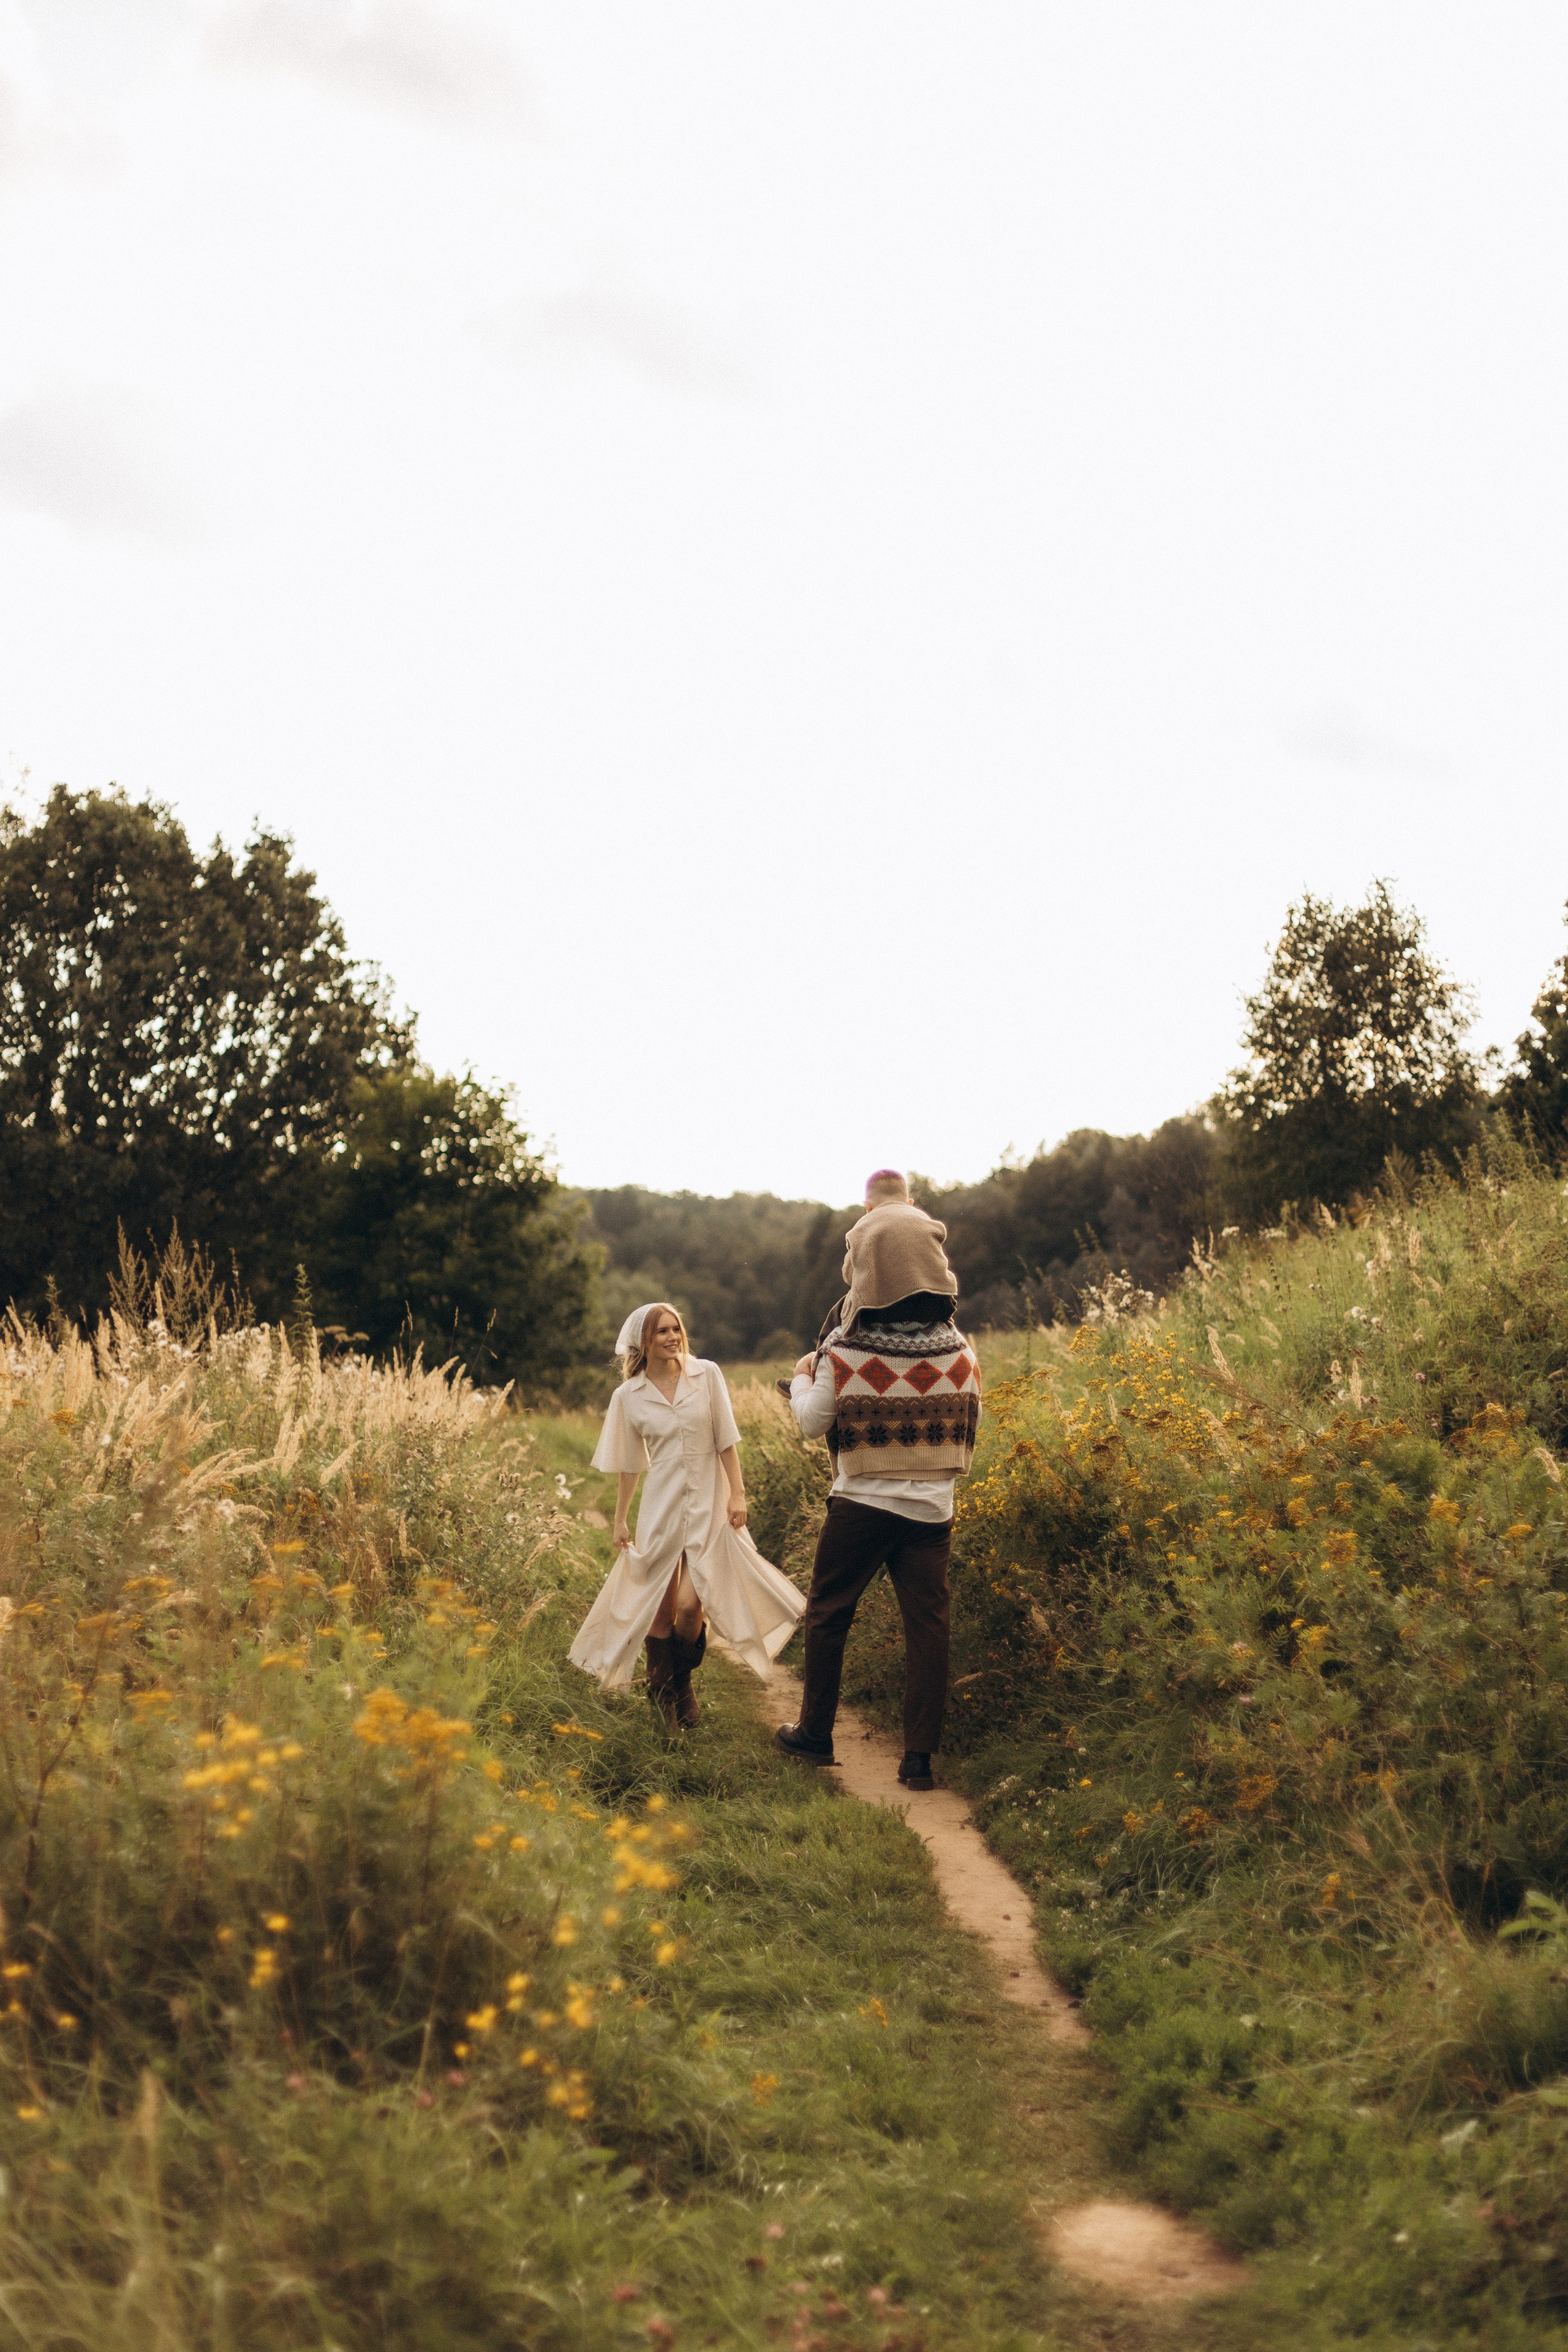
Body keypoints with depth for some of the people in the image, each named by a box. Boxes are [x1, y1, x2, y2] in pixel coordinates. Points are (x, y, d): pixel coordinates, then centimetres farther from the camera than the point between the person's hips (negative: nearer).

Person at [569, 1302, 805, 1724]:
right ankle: (661, 1692, 25)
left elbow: (726, 1440, 0)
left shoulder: (706, 1374, -2)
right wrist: (620, 1520, 11)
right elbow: (630, 1464, 9)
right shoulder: (628, 1396, 1)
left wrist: (737, 1494, -5)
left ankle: (683, 1680, 20)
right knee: (659, 1607, 3)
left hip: (707, 1501, -1)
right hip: (661, 1504, 1)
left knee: (690, 1603, -9)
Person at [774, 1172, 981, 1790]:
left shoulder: (845, 1346, -10)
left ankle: (816, 1733, 22)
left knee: (827, 1614, 14)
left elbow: (814, 1422, -4)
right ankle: (919, 1756, 5)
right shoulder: (956, 1347, -1)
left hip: (861, 1504, -2)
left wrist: (801, 1378, 13)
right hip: (932, 1508, 2)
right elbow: (971, 1423, 8)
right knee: (926, 1625, 5)